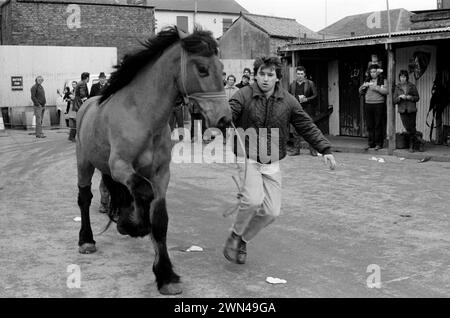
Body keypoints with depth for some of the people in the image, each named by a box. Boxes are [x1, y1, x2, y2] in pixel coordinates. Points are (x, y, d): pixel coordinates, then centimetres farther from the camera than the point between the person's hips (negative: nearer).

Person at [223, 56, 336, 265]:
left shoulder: (288, 101, 2)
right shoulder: (243, 96, -7)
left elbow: (307, 127, 6)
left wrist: (325, 149, -1)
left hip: (272, 164, 4)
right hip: (247, 160, -4)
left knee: (271, 211, 0)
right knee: (253, 200, -25)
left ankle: (243, 240, 25)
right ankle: (235, 235, 3)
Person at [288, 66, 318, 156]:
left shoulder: (310, 83, 4)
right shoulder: (292, 84, 12)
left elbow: (315, 95, 0)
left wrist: (306, 99, -14)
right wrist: (297, 98, -6)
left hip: (308, 110, -2)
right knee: (296, 130, 2)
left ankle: (313, 149, 4)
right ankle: (296, 149, 8)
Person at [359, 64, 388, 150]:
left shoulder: (382, 81, 4)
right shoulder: (367, 81, 17)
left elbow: (386, 91, -8)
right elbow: (361, 92, 18)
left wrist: (376, 88, -18)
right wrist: (363, 87, -3)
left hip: (379, 104, -4)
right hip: (368, 104, 4)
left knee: (378, 125, -5)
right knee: (369, 125, 4)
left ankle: (378, 144, 0)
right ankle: (371, 143, 11)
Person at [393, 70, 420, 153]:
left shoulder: (412, 86, 3)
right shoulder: (397, 87, 6)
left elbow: (417, 98, 7)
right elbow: (394, 100, 4)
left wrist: (411, 97, -11)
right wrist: (400, 97, -14)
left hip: (411, 109, -1)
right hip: (402, 110, 1)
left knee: (412, 127, -1)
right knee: (407, 128, -4)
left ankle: (411, 146, 12)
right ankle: (415, 141, 20)